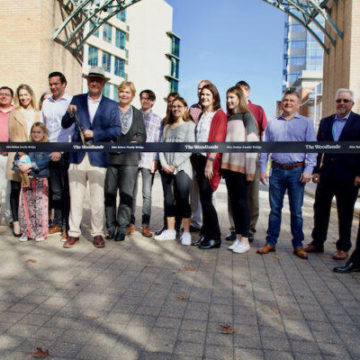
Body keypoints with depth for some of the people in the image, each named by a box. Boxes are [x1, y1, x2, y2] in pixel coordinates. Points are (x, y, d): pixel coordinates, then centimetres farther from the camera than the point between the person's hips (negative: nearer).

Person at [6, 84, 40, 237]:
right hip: (17, 156, -1)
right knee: (15, 189, 2)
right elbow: (11, 135, 4)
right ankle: (16, 222, 10)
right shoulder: (14, 113, 10)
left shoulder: (38, 114, 14)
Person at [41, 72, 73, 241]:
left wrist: (60, 151, -12)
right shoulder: (46, 103, 16)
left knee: (66, 190, -3)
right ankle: (57, 224, 19)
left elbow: (72, 129, -7)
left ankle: (67, 226, 4)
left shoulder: (71, 102, -2)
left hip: (66, 152, -5)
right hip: (49, 152, 5)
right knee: (55, 190, 10)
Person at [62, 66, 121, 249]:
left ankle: (97, 233, 16)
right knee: (75, 197, 7)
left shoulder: (111, 105, 7)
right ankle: (74, 233, 18)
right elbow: (65, 125, 10)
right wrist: (70, 114, -11)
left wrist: (94, 134, -11)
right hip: (77, 156, 2)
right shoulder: (77, 100, 12)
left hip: (98, 157, -1)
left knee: (97, 199, 3)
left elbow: (116, 130, -1)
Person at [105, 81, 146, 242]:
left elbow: (142, 136, 5)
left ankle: (122, 228, 4)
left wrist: (129, 145, -12)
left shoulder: (138, 114, 14)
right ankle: (110, 227, 13)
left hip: (129, 158, 0)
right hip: (110, 157, 1)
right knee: (109, 192, 2)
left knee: (126, 193, -3)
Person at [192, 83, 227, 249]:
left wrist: (210, 161, -19)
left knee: (206, 200, -9)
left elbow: (218, 139, -12)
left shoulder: (219, 115, -4)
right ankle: (205, 234, 16)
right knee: (204, 199, 9)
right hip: (199, 158, 7)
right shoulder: (201, 115, 20)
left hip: (209, 160, -7)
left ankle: (215, 238, 1)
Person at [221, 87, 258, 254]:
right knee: (233, 201, 8)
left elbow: (252, 143, -9)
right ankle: (238, 237, 17)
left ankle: (245, 240, 7)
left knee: (241, 201, -3)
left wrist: (250, 169, -15)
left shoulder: (247, 116, -2)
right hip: (228, 164, 6)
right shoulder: (228, 118, 17)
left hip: (241, 166, -6)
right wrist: (223, 166, 10)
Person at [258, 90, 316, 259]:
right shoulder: (272, 123, 11)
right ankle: (271, 242, 15)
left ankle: (298, 245, 16)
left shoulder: (306, 123, 6)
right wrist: (262, 169, 4)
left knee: (296, 210, 4)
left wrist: (308, 170, -9)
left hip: (297, 171, -1)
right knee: (275, 208, 6)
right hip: (277, 170, 2)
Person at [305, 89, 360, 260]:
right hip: (327, 174, 4)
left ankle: (343, 247, 18)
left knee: (345, 213, 6)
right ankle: (317, 243, 23)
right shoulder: (325, 122, 11)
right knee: (320, 209, 9)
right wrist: (316, 170, 5)